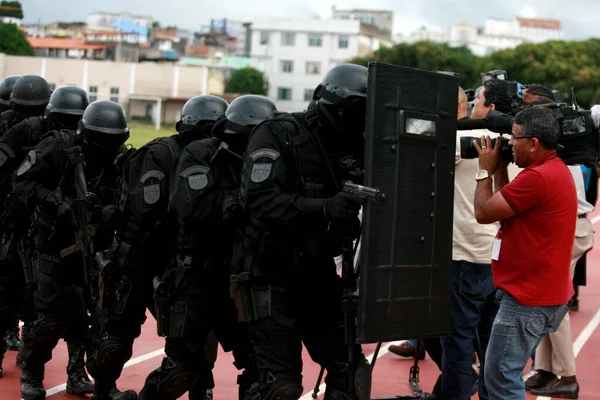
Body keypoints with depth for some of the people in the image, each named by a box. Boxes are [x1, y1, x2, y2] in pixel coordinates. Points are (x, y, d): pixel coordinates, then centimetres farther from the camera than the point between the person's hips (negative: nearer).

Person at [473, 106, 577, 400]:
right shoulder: (556, 170, 13)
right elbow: (505, 208, 17)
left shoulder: (537, 177, -22)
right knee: (507, 374, 17)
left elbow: (484, 213, -16)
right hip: (547, 293, 11)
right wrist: (500, 167, 11)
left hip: (528, 298, -11)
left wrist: (485, 170, -2)